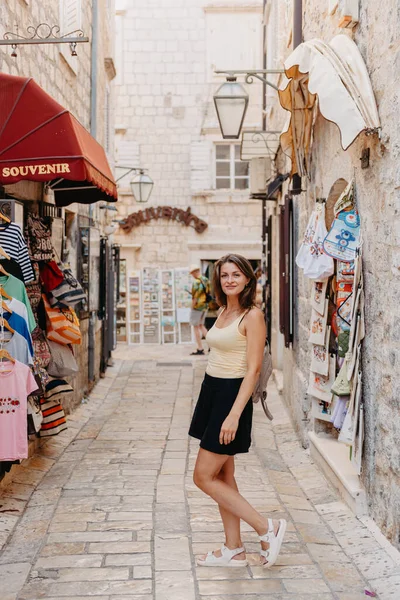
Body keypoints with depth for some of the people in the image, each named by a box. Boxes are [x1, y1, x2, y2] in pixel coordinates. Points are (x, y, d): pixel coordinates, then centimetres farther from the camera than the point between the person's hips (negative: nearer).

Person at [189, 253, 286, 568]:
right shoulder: (223, 312, 11)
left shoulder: (252, 316, -14)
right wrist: (215, 405, 16)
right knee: (223, 476, 11)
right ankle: (234, 550, 21)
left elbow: (254, 369, -19)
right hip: (211, 391, 9)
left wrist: (234, 414, -24)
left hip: (232, 395, -9)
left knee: (204, 477, -6)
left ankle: (267, 528, 3)